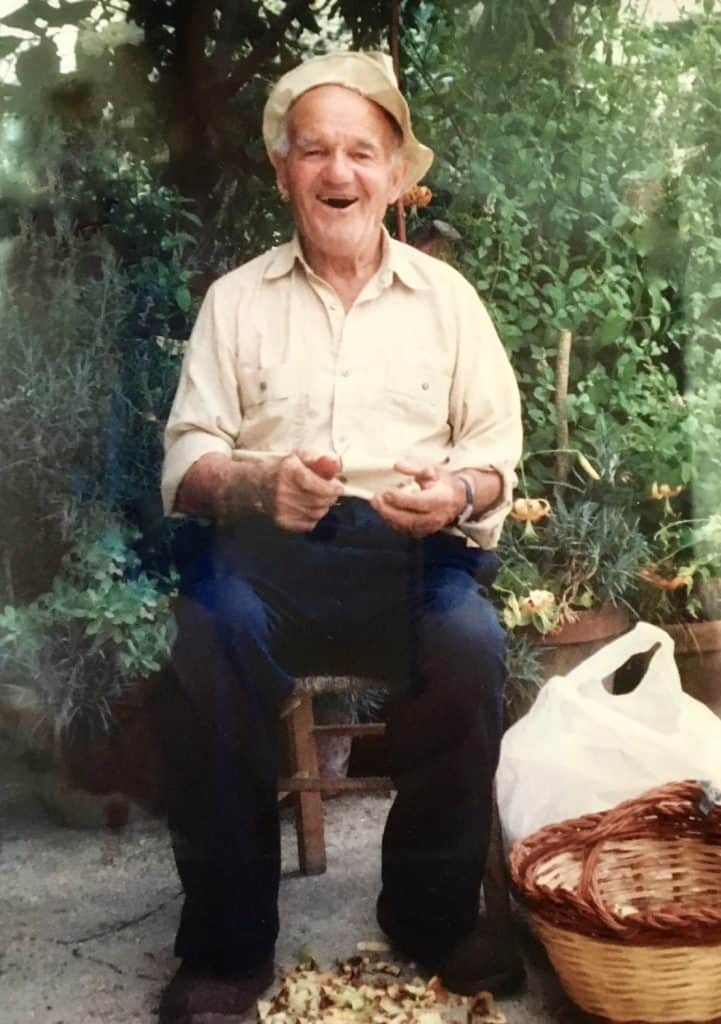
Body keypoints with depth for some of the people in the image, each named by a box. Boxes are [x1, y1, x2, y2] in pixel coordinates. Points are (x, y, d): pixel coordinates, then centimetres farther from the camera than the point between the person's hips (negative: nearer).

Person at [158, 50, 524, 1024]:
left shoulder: (447, 294, 14)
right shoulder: (234, 298, 12)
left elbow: (498, 443, 10)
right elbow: (186, 452, 6)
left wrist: (459, 491, -14)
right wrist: (254, 484, -17)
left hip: (412, 545, 1)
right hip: (268, 541, 0)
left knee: (471, 648, -31)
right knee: (209, 652, -32)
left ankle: (436, 914, -7)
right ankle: (228, 944, -13)